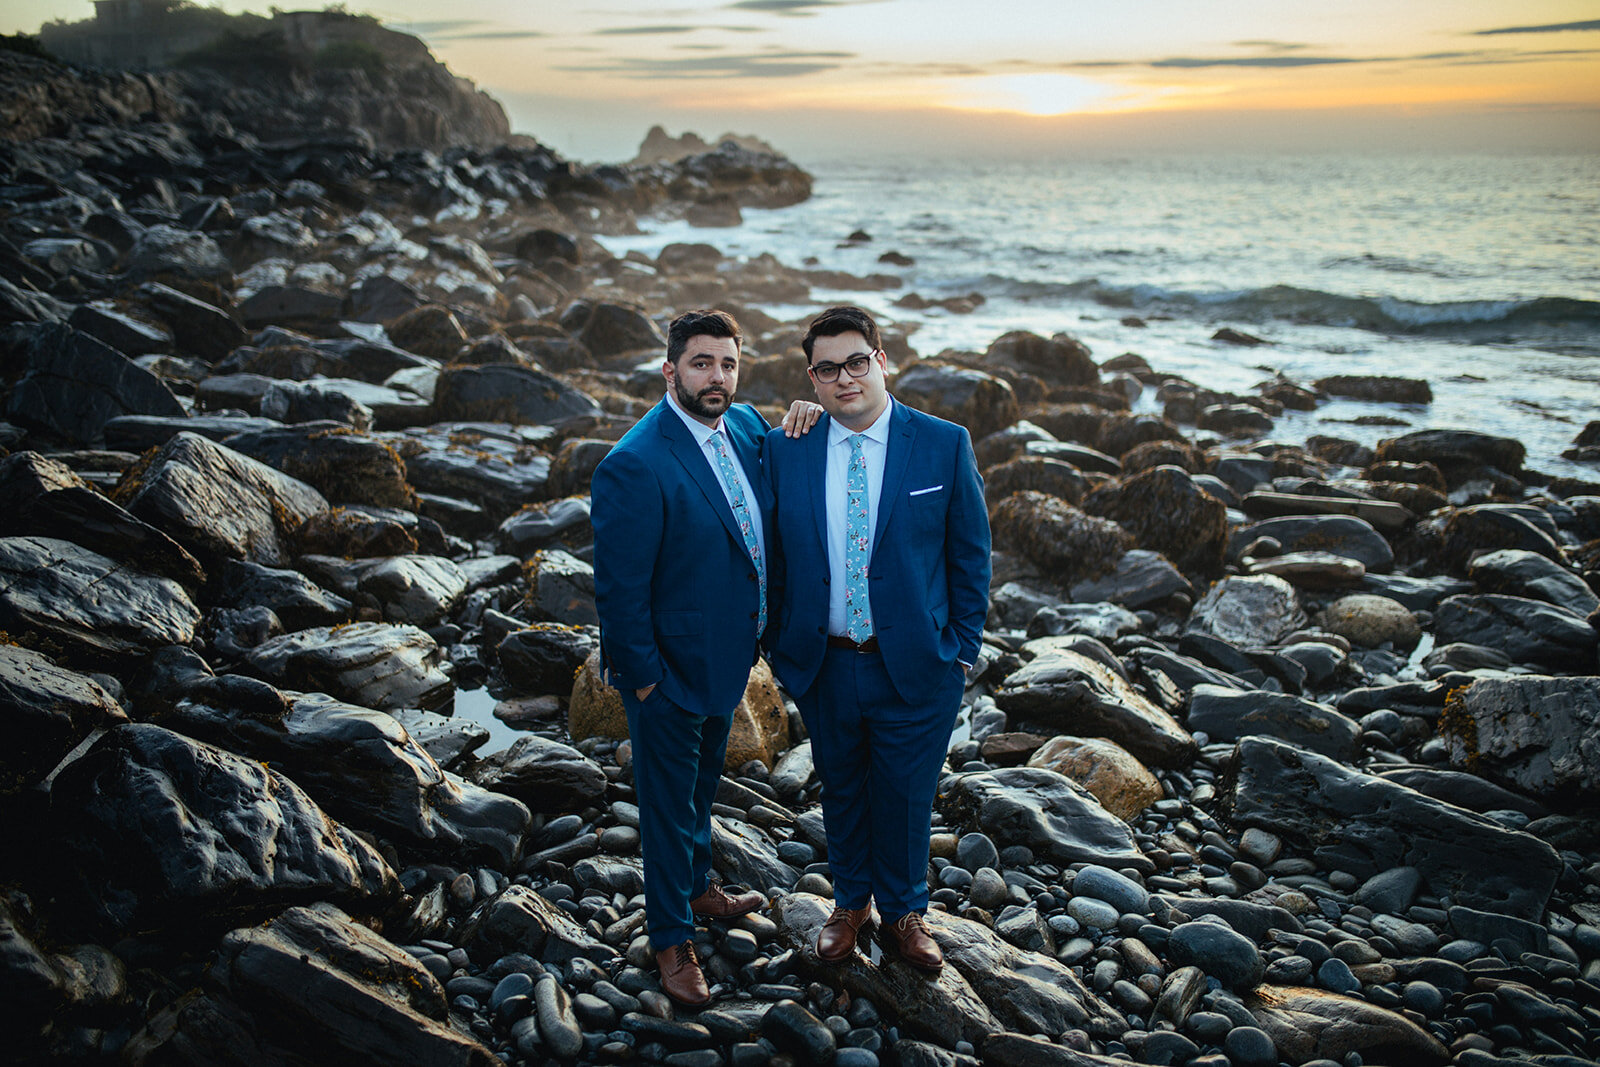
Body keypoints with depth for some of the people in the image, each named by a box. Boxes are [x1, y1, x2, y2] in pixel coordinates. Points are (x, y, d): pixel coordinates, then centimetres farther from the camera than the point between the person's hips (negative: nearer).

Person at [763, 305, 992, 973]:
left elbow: (970, 554, -1)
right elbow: (774, 557, 5)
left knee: (906, 795, 14)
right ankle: (850, 902, 43)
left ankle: (903, 913, 39)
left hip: (915, 666, -1)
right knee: (841, 789, 19)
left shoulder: (944, 445, -8)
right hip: (823, 665, 2)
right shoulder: (784, 451, -4)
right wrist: (779, 646, 5)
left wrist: (962, 648, -1)